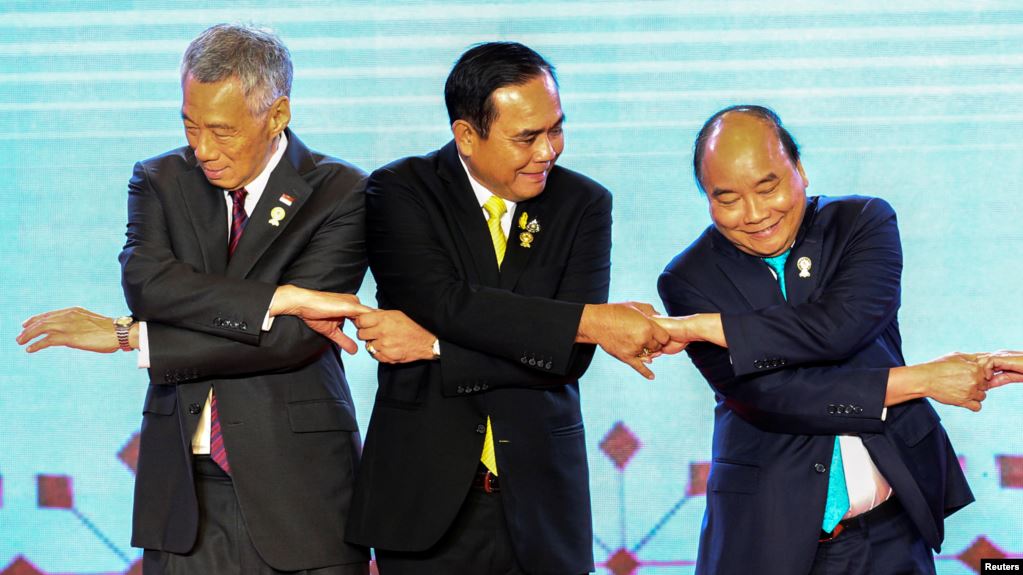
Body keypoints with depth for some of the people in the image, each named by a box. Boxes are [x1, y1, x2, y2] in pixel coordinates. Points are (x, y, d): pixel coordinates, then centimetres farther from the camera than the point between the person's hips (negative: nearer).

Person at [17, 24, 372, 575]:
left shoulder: (341, 194, -5)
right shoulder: (160, 180, 7)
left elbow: (295, 336, -15)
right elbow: (144, 281, -12)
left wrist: (126, 336, -13)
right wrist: (277, 297, -21)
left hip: (297, 485, -2)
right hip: (182, 485, 3)